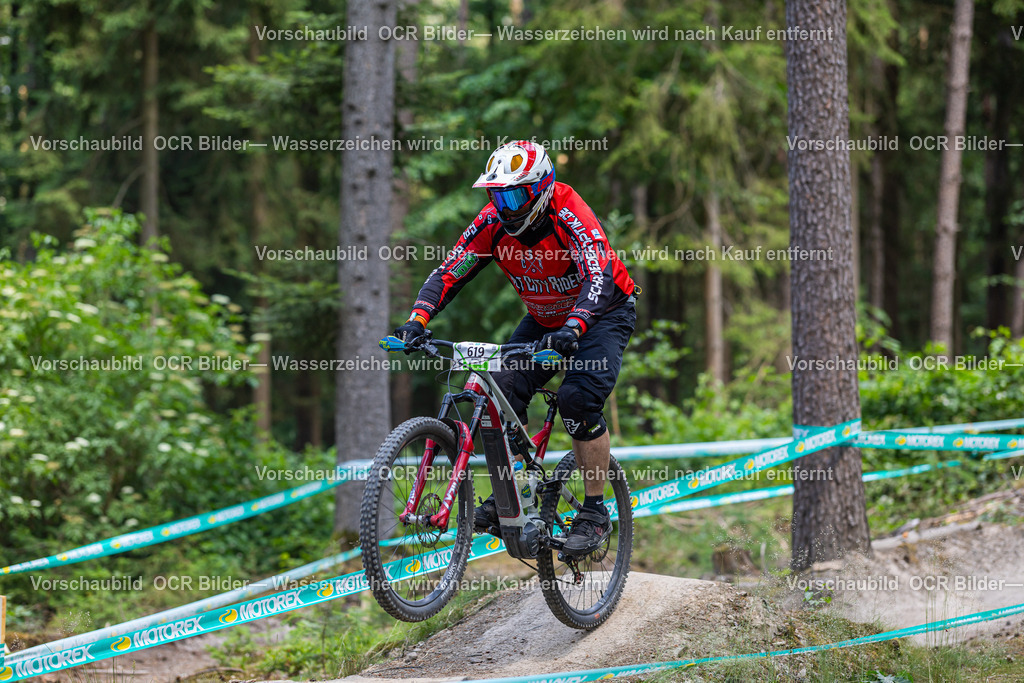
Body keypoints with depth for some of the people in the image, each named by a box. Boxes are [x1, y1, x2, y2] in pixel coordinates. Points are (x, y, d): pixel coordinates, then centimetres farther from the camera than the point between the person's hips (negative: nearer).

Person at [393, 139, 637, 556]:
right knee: (503, 391, -15)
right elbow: (449, 273, -18)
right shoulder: (494, 223, -16)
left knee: (579, 398, -25)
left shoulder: (569, 217, -31)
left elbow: (598, 278, -44)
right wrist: (417, 321, -35)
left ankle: (595, 513, -13)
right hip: (544, 319, 6)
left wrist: (573, 328, -61)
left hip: (602, 313, -6)